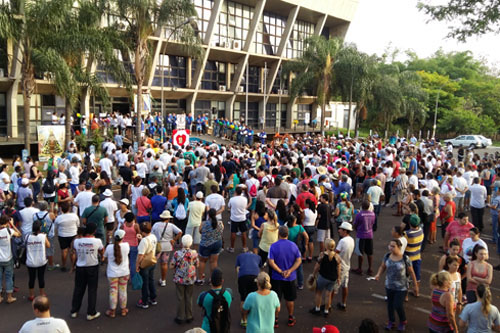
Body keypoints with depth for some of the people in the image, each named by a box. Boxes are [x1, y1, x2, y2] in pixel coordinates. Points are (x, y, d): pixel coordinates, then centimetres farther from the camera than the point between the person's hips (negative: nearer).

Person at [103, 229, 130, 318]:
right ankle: (123, 309, 26)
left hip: (112, 273, -1)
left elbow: (105, 256, 3)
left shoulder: (109, 247, -14)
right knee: (123, 291, 13)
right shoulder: (126, 245, -12)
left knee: (113, 291, 9)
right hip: (124, 273, 1)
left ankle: (112, 311, 20)